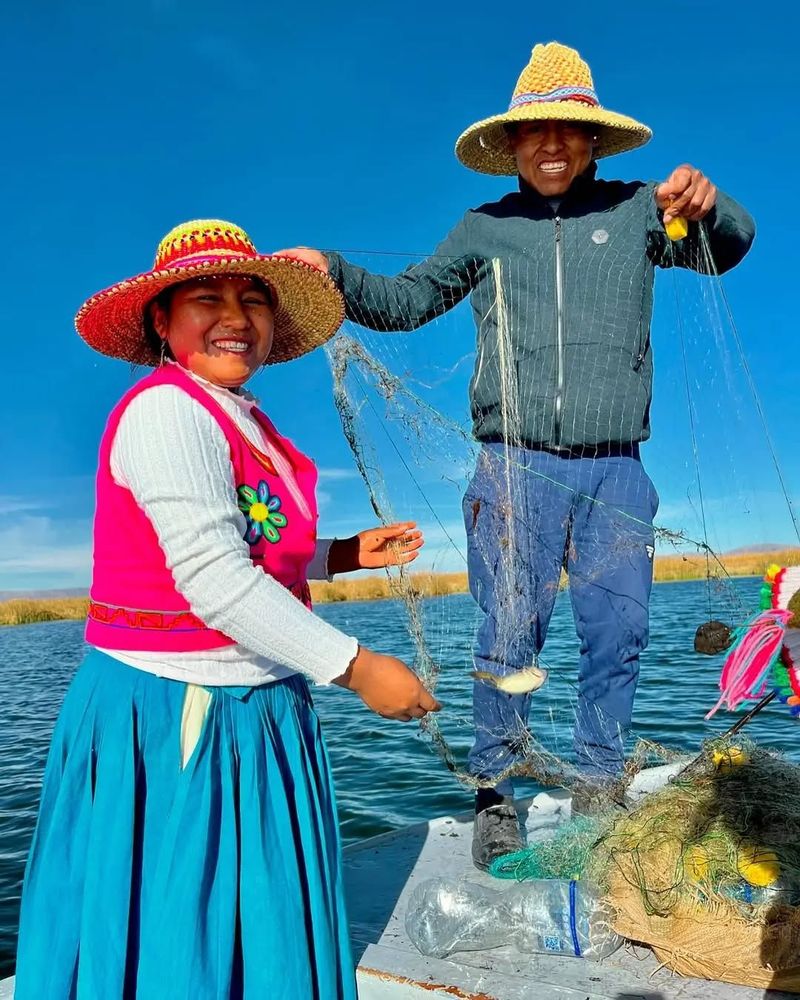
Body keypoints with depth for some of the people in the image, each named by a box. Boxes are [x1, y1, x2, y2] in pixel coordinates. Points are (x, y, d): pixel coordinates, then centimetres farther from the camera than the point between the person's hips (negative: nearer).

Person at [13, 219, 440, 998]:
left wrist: (347, 554, 11)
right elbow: (214, 581, -25)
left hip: (249, 717, 9)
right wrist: (356, 668, -22)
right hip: (173, 717, -9)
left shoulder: (243, 422, 11)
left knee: (257, 934, 20)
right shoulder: (165, 410, -17)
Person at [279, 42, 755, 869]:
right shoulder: (485, 229, 8)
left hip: (615, 470, 2)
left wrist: (709, 204, -8)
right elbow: (403, 300, 11)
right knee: (511, 633, -2)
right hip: (518, 466, -1)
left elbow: (728, 249, 14)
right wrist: (334, 274, -7)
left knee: (619, 631, 6)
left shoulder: (636, 210, 9)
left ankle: (598, 789, 23)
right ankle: (494, 796, 13)